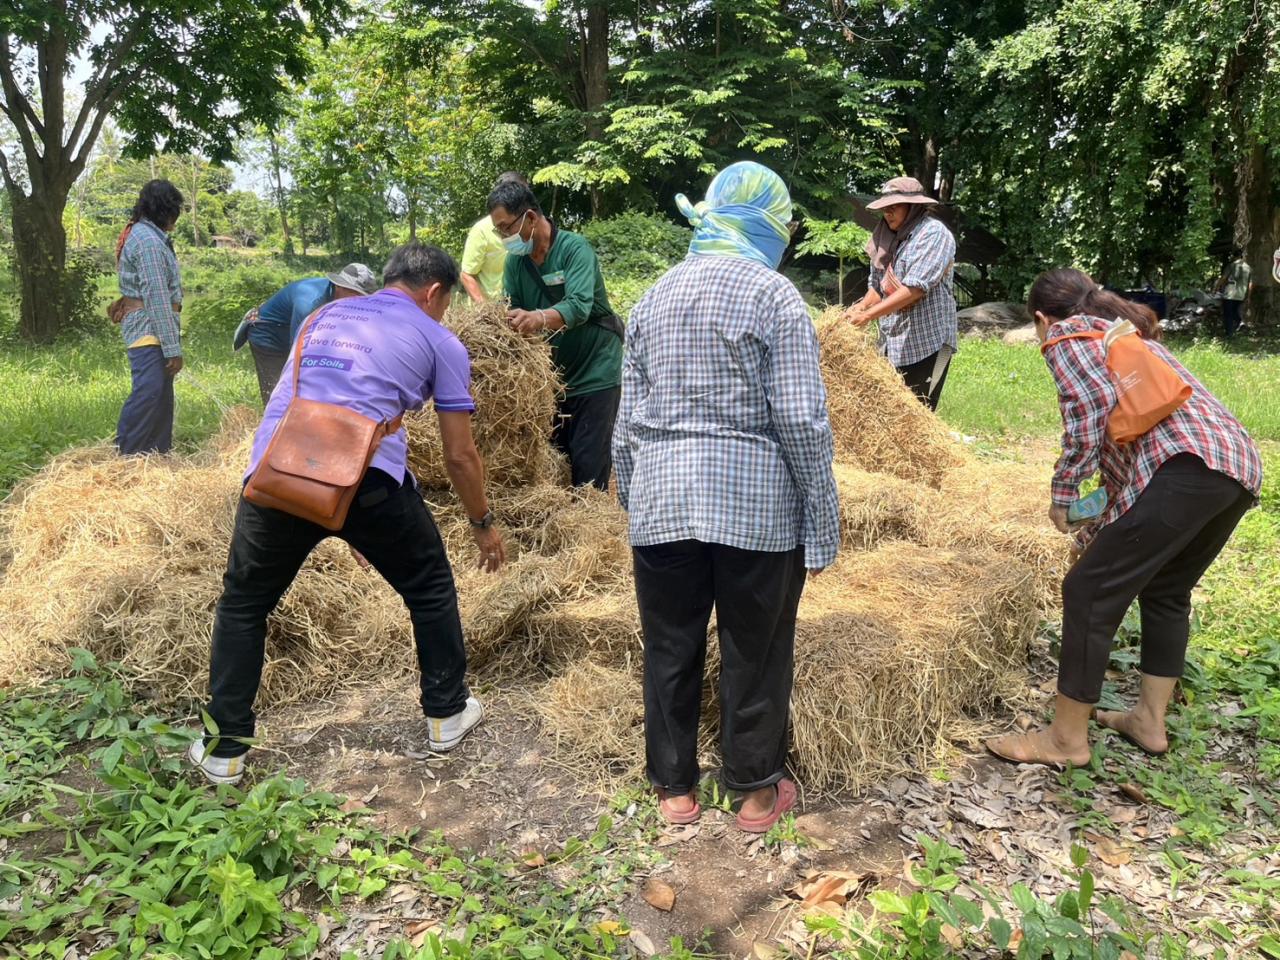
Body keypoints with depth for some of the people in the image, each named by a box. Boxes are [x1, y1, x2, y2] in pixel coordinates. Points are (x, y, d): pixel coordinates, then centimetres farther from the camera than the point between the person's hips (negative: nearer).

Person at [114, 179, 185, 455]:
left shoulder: (142, 234, 17)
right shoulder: (150, 241, -15)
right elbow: (156, 297, -19)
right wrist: (172, 347, -19)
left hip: (148, 328, 11)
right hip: (148, 327, -11)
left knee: (161, 394, 11)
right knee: (148, 391, -14)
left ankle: (160, 450, 16)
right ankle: (125, 455, -11)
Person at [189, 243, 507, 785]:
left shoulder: (325, 315, 29)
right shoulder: (439, 342, 16)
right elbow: (460, 456, 15)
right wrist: (483, 524, 31)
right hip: (367, 477, -3)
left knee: (243, 604, 23)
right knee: (430, 588, 22)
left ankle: (225, 750, 27)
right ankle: (447, 714, 33)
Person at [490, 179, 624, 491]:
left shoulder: (575, 248, -15)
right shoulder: (515, 261, 3)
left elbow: (579, 305, -32)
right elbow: (510, 313, -3)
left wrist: (540, 319, -50)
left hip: (594, 372, -6)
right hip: (550, 374, 6)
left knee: (588, 467, -7)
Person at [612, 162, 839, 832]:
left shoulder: (653, 298, 9)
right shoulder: (774, 295, -6)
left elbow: (629, 421, 9)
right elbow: (802, 420, -11)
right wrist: (821, 524, -4)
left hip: (661, 500, 4)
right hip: (757, 502, -3)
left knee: (670, 648, 15)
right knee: (755, 651, 12)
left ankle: (674, 788, 29)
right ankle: (757, 790, 28)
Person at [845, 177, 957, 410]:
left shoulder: (933, 233, -10)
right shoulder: (887, 237, 11)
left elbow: (915, 289, -20)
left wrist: (869, 314, -22)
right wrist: (861, 306, -4)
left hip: (926, 343, -7)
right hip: (892, 343, 7)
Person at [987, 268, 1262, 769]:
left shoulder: (1067, 333, 9)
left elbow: (1094, 400, -14)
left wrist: (1065, 489, -6)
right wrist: (1103, 528, 43)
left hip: (1191, 465, -9)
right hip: (1238, 463, 10)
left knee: (1090, 592, -1)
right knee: (1166, 591, 25)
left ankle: (1066, 739, 8)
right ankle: (1149, 721, 33)